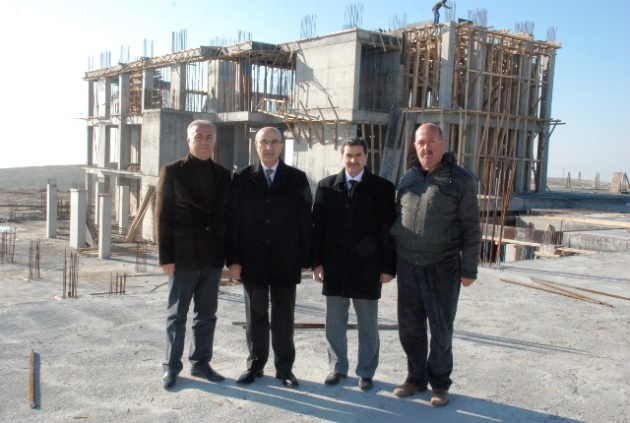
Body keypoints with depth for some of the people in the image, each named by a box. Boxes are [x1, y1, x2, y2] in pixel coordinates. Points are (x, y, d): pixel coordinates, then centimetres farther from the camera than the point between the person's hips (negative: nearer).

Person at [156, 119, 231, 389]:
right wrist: (166, 257, -10)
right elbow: (163, 216, -5)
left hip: (213, 258, 4)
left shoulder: (223, 175, 8)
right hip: (183, 258, -4)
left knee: (207, 315, 12)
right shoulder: (172, 172, -3)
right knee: (176, 316, 7)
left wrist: (229, 254, 4)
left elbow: (227, 215, 9)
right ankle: (172, 367, 19)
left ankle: (200, 362, 26)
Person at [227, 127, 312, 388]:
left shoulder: (297, 179, 3)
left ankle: (284, 367, 20)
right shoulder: (242, 179, 4)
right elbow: (233, 220, 2)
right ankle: (255, 365, 23)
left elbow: (305, 221, 1)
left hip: (286, 261, 0)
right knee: (255, 315, 10)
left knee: (284, 317, 8)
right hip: (252, 261, 1)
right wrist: (233, 259, -4)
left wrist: (305, 259, -3)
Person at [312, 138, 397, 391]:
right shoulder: (326, 186, 5)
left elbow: (389, 230, -2)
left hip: (368, 269, -2)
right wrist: (317, 261, -1)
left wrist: (389, 267, -6)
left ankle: (366, 372, 23)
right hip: (334, 268, 2)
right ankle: (337, 367, 27)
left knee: (368, 325, 9)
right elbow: (317, 226, 4)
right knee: (334, 323, 11)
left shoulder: (383, 188, -1)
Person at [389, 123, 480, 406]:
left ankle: (439, 383, 23)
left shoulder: (460, 180, -5)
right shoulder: (408, 178, 10)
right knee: (409, 326, 12)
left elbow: (471, 228, -5)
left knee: (441, 329, 7)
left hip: (442, 266, -4)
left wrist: (469, 268, -9)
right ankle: (416, 377, 28)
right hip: (408, 265, 5)